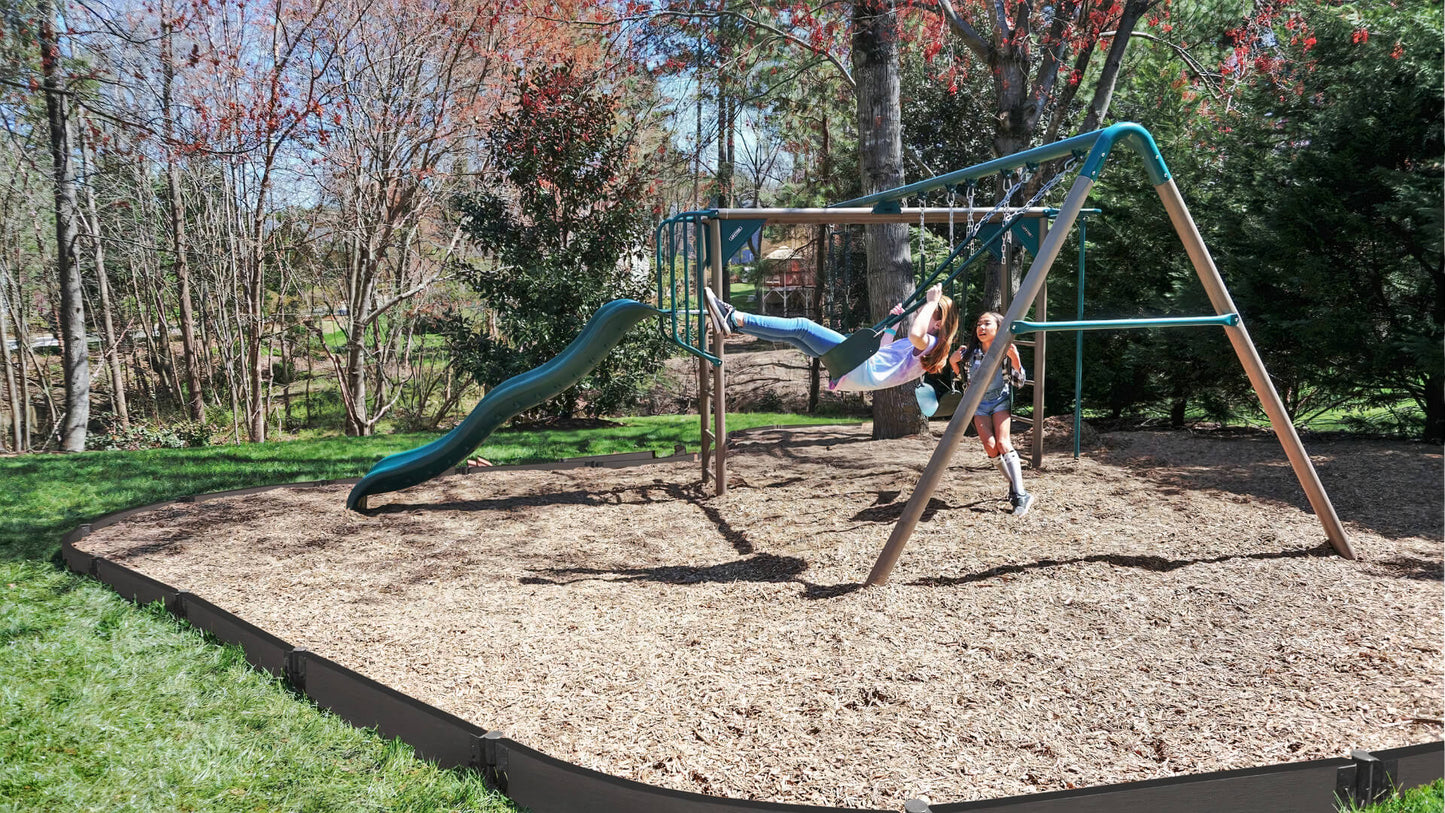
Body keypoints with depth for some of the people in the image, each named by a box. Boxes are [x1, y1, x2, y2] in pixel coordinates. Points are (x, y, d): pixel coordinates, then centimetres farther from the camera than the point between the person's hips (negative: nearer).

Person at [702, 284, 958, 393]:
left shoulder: (931, 343, 0)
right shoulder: (918, 345, 29)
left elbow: (915, 333, -27)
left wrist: (932, 301, -14)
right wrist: (894, 324, 33)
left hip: (864, 370, -10)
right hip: (855, 375, 10)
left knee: (802, 326, -17)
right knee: (794, 335, 2)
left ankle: (735, 319, -23)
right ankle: (732, 323, -4)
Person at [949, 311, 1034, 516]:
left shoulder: (1006, 352, -12)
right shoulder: (969, 351, -7)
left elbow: (1019, 382, -9)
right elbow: (957, 374, 9)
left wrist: (1014, 359, -25)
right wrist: (953, 361, -13)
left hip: (1000, 399, -2)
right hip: (978, 402, 2)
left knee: (1003, 443, -22)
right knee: (990, 446, -15)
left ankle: (1021, 495, -24)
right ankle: (1014, 484, 5)